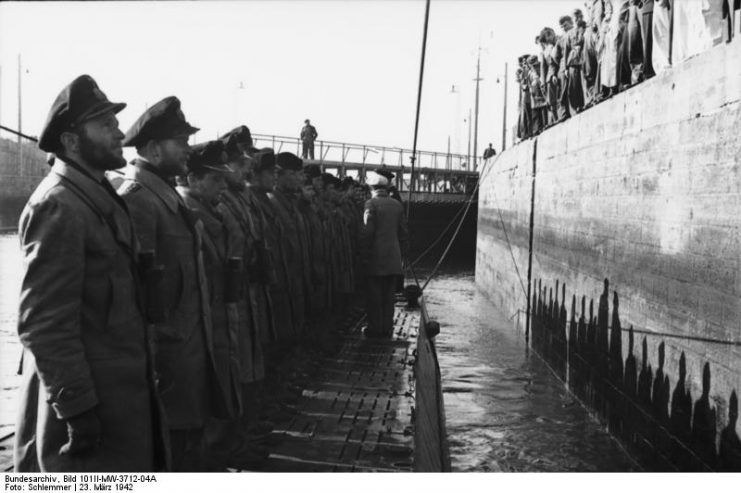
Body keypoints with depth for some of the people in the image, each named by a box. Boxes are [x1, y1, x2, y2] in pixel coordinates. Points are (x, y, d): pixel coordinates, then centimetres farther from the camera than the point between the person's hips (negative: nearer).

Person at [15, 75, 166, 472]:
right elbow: (43, 324, -21)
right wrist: (77, 407, -21)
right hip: (87, 400, -9)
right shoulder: (58, 206, -17)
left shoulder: (99, 196, 11)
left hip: (117, 390, 9)